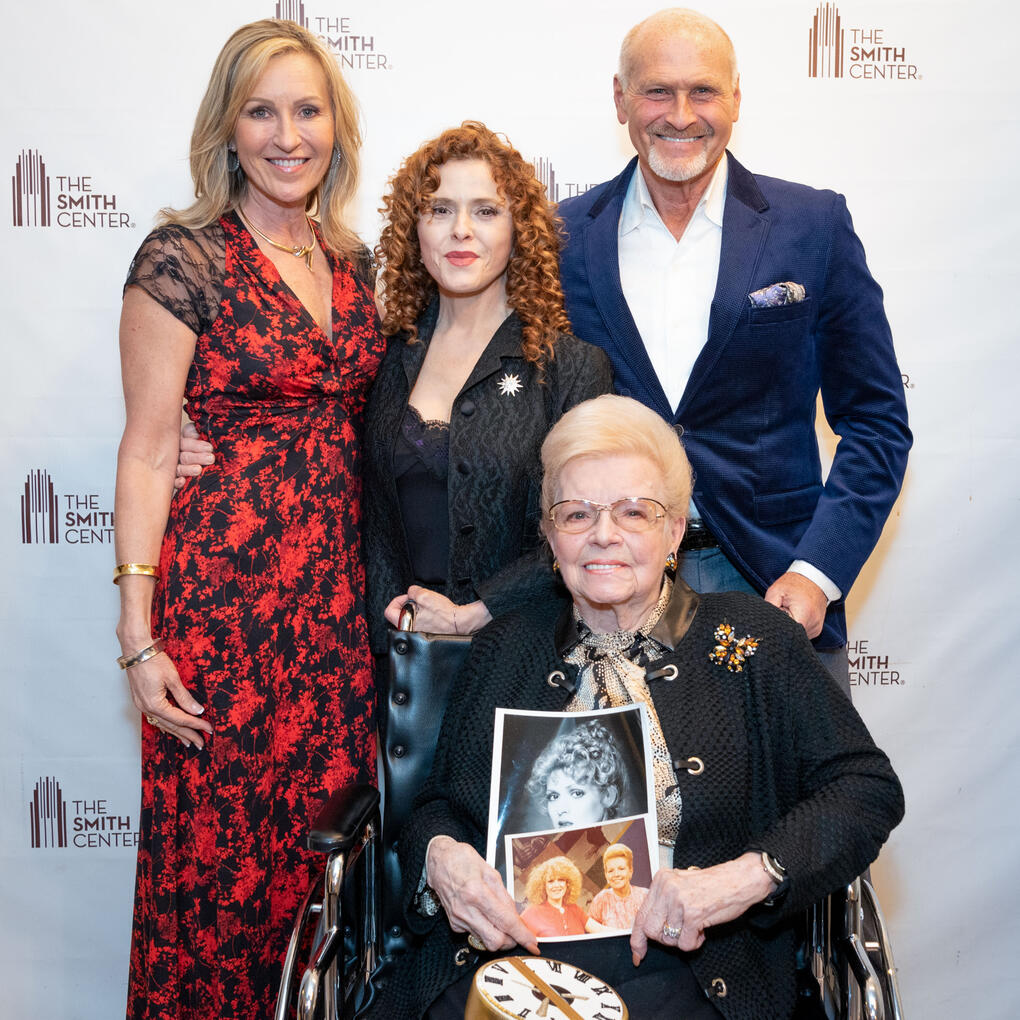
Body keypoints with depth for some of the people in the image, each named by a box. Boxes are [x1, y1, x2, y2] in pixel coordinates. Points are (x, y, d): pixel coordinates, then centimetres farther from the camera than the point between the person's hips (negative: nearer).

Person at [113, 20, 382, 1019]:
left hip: (340, 590, 6)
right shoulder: (184, 256, -7)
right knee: (222, 848, 3)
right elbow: (147, 451, -8)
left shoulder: (347, 261, 11)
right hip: (226, 585, -5)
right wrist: (139, 636, -13)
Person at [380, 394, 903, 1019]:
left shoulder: (749, 643, 6)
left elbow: (869, 787, 2)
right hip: (505, 951, 2)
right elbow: (439, 805, 19)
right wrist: (440, 855, -6)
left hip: (680, 967, -1)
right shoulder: (506, 649, 15)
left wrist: (744, 879, -13)